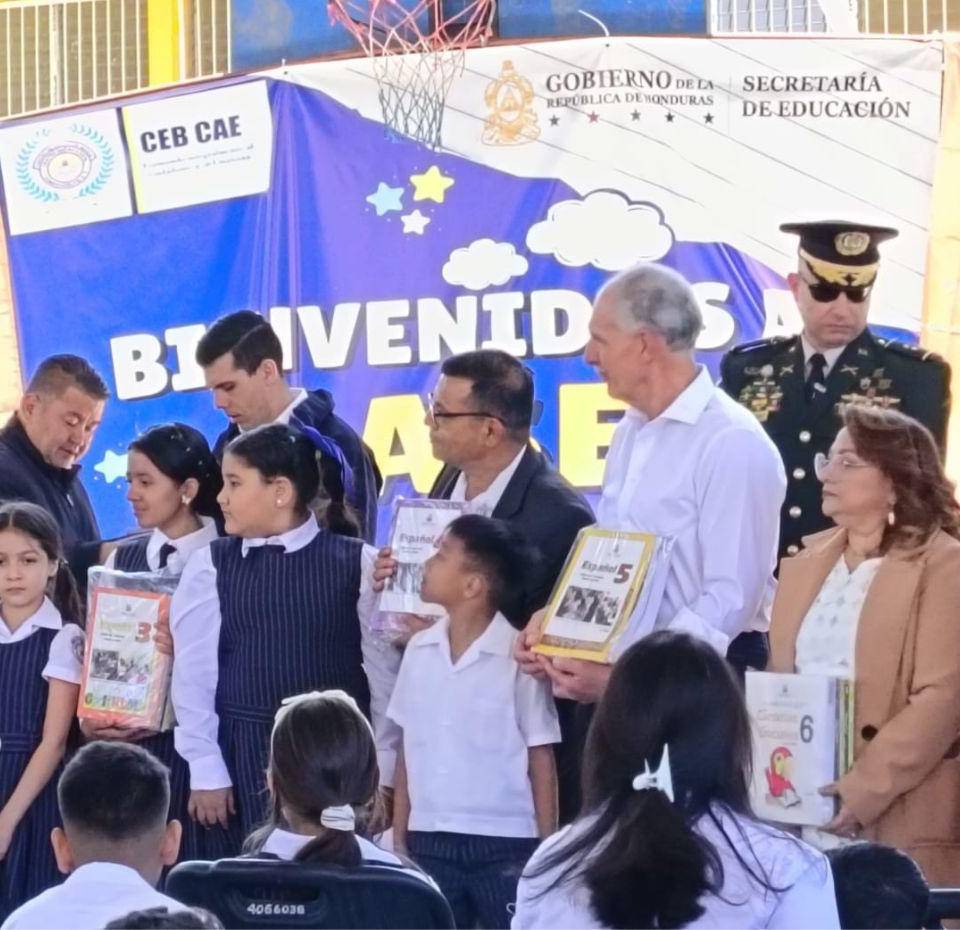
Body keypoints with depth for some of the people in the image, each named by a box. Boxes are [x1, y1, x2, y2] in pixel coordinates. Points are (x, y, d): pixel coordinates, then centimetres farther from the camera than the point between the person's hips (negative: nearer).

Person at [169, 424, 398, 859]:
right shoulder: (210, 567, 1)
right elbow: (193, 675, 0)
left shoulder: (357, 563, -1)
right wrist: (206, 771, -4)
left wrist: (387, 772, 0)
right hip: (242, 758, 1)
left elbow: (382, 668, 0)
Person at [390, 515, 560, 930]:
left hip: (505, 844, -5)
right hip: (429, 841, 5)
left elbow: (541, 759, -4)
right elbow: (408, 749, 12)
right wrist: (399, 838, 11)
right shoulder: (419, 649, 6)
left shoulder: (518, 657, -8)